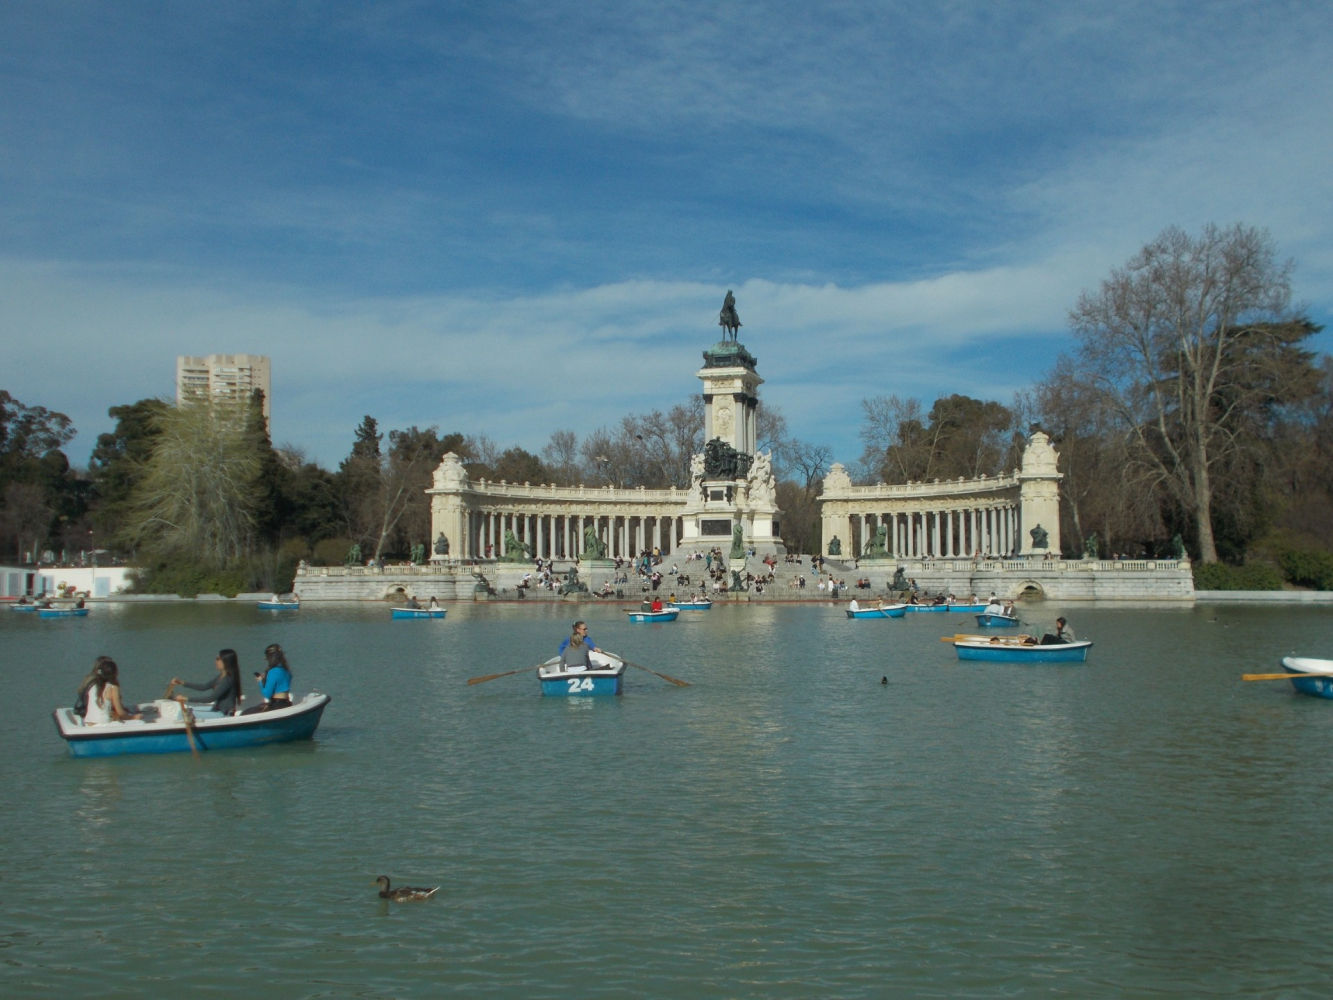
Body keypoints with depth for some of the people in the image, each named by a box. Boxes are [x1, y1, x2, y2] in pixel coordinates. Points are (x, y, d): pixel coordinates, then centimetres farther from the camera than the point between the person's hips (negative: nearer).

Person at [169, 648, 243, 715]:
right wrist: (182, 683, 10)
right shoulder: (221, 676, 8)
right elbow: (204, 687, 16)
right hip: (217, 709, 10)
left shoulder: (227, 680, -23)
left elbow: (211, 698, -26)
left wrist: (187, 699, -24)